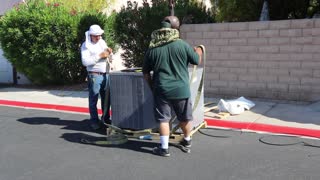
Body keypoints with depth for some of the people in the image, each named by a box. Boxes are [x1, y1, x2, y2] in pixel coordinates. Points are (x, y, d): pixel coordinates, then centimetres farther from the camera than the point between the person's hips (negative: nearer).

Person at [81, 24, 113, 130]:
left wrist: (110, 53, -1)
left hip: (106, 74, 6)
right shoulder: (86, 45, -4)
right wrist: (100, 56, -19)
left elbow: (110, 59, 22)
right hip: (94, 75, -6)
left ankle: (105, 118, 22)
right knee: (93, 99, -1)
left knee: (107, 98, 10)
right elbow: (85, 61, -17)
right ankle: (94, 121, 7)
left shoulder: (102, 42, 16)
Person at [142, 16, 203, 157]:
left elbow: (146, 73, 4)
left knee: (163, 119, 9)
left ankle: (164, 148, 9)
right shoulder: (182, 45, -9)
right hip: (181, 89, 0)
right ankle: (187, 141, 37)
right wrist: (198, 51, 27)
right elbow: (197, 61, 5)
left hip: (161, 90, 0)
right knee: (185, 118, 18)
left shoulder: (152, 48, -3)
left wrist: (152, 87, 18)